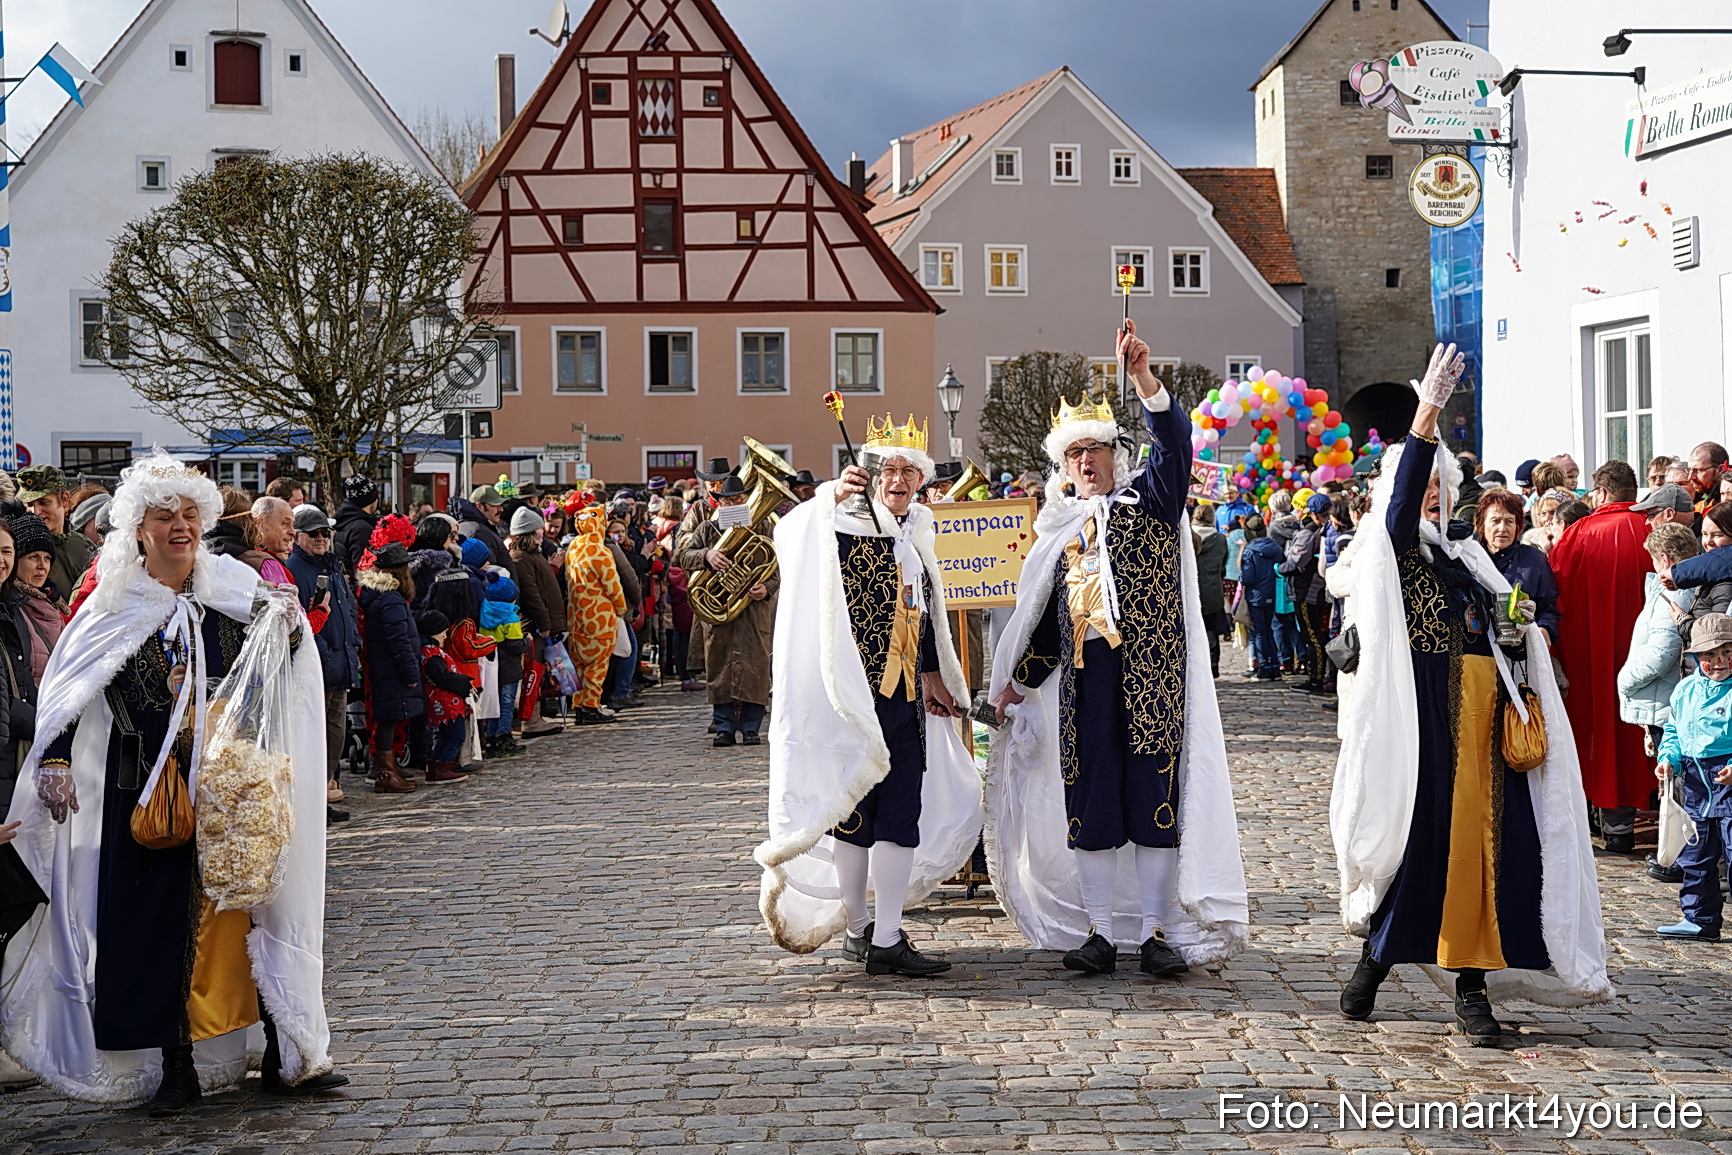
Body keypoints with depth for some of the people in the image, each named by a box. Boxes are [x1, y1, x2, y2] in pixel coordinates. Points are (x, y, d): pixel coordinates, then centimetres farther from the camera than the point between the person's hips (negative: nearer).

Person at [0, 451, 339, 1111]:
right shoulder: (115, 608, 2)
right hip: (147, 792, -1)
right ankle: (176, 1067, 10)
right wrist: (55, 762, -7)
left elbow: (279, 668, 7)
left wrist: (287, 625, -13)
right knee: (159, 920, 0)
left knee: (252, 904, 2)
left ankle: (285, 1055, 10)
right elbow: (67, 690, 3)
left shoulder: (235, 590, 5)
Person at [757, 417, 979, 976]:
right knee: (854, 804, 0)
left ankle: (886, 938, 7)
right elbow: (791, 536, -24)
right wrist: (830, 498, -36)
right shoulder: (849, 525, -4)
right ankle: (857, 927, 10)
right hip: (856, 693, -6)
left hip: (906, 697, 6)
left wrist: (932, 676, 23)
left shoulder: (916, 536, 16)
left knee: (901, 811, 2)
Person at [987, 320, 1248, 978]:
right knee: (1089, 800, 2)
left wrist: (1142, 377, -21)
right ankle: (1099, 932, 8)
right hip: (1083, 677, 4)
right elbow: (1046, 613, 23)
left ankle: (1159, 931, 2)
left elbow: (1175, 443, -9)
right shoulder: (1059, 529, 19)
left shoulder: (1149, 500, 9)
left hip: (1149, 671, -3)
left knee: (1153, 795, -4)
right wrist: (1018, 678, 20)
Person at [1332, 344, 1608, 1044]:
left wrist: (1519, 620, 4)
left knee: (1480, 839, 0)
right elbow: (1401, 497, -21)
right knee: (1417, 835, -4)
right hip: (1423, 716, -5)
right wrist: (1426, 415, -33)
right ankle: (1374, 962, 14)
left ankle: (1472, 990, 2)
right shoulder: (1391, 545, 0)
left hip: (1483, 713, 6)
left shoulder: (1463, 549, 20)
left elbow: (1506, 622, 28)